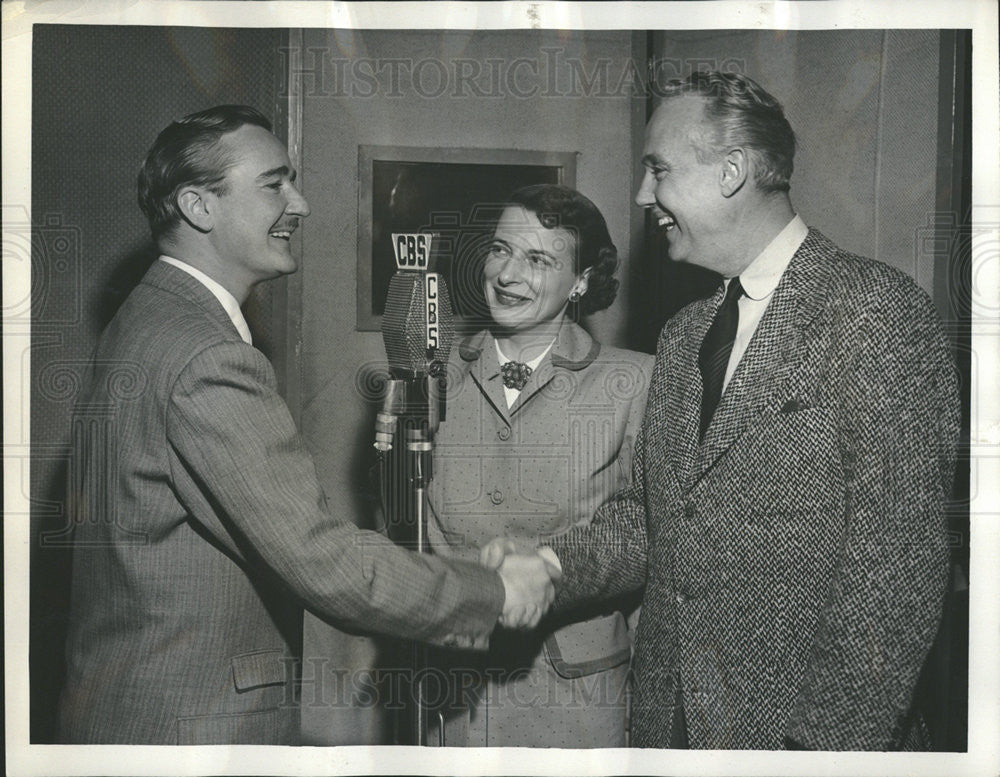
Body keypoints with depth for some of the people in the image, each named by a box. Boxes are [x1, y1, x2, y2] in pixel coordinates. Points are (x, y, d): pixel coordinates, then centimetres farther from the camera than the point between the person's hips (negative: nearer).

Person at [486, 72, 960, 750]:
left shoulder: (879, 310, -13)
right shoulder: (682, 336, 11)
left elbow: (899, 554, -17)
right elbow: (650, 512, 11)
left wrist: (837, 739, -19)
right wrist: (554, 564, -6)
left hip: (796, 725, -6)